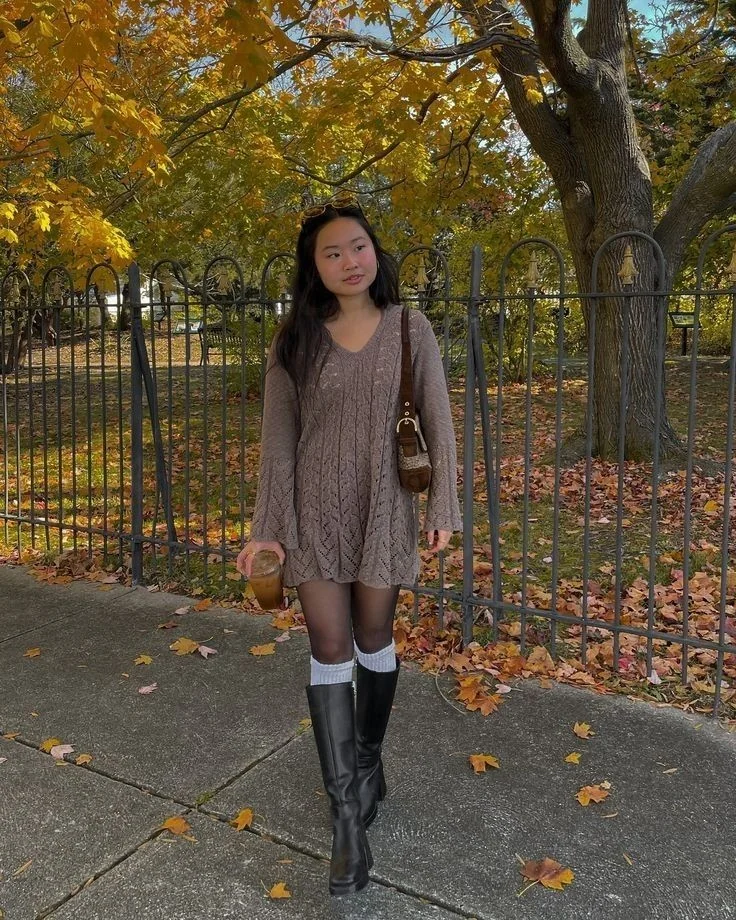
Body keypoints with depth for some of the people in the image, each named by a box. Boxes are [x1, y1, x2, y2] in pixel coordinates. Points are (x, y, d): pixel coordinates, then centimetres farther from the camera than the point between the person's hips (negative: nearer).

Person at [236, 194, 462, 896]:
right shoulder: (294, 340, 1)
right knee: (329, 647, -1)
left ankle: (369, 764, 36)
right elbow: (277, 437, 0)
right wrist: (266, 525, -3)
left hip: (383, 508, 0)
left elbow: (437, 424, 2)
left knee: (374, 640, 11)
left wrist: (444, 507, -3)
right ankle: (346, 817, 5)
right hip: (314, 510, 0)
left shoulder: (410, 330, 1)